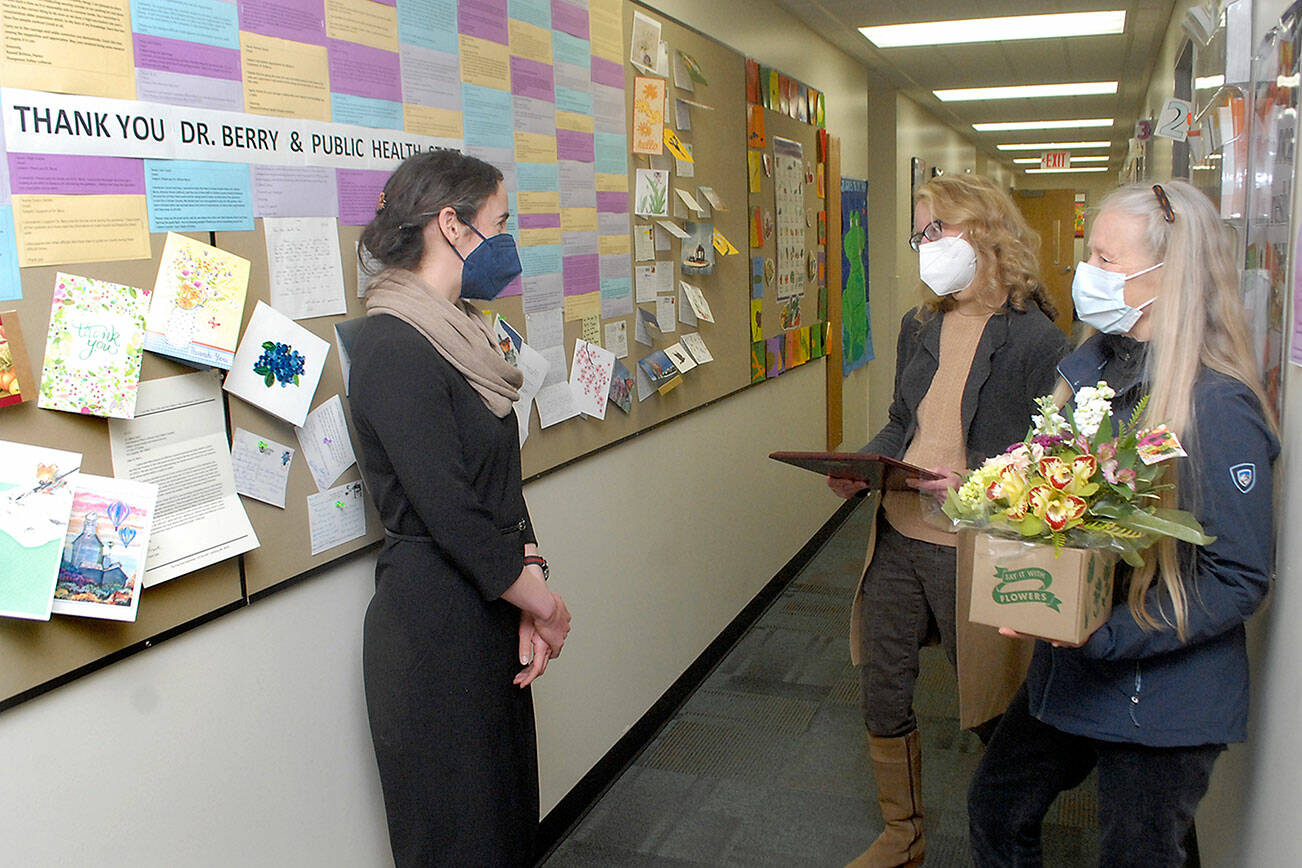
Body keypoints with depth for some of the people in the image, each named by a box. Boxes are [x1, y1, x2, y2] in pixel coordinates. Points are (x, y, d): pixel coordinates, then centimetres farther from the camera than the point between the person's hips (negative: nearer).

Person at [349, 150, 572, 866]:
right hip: (434, 623, -9)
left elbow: (502, 479, 8)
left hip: (489, 613, 9)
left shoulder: (458, 333, 9)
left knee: (508, 808, 21)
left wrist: (532, 592, -3)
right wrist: (543, 605, -10)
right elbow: (450, 514, -22)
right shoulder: (393, 350, -20)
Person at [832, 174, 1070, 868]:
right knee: (883, 696, 14)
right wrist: (861, 467, 0)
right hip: (896, 537, 6)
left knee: (989, 707, 11)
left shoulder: (1034, 337, -10)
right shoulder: (919, 327, 10)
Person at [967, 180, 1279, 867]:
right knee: (995, 809, 21)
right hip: (1065, 671, 7)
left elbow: (1240, 578, -20)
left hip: (1162, 703, -7)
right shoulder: (1089, 364, 1)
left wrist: (1106, 634, -26)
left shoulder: (1217, 406, -22)